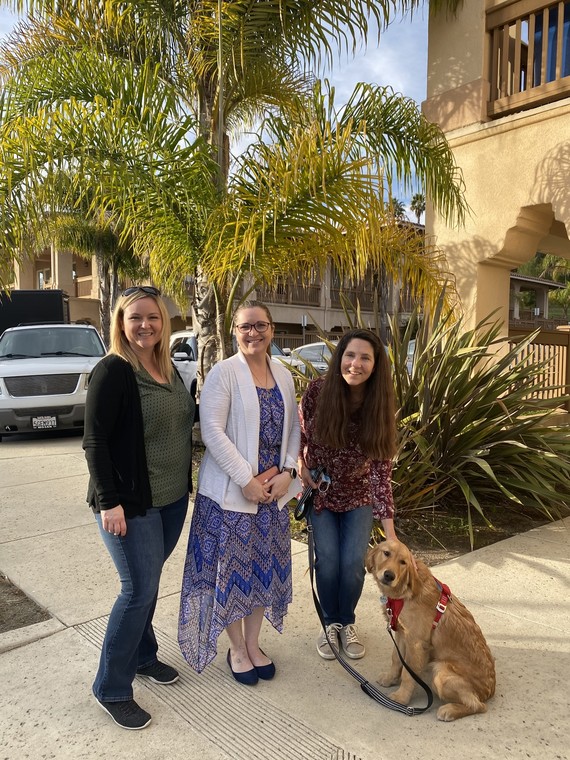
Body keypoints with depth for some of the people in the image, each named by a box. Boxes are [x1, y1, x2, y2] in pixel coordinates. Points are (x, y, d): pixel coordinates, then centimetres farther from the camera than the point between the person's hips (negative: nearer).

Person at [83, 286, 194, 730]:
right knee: (140, 589, 0)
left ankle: (142, 656, 39)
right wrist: (108, 502, -20)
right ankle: (111, 689, 19)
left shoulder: (169, 369, 7)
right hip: (129, 503, -7)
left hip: (172, 498, 7)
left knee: (147, 581, 19)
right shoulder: (113, 371, -15)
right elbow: (95, 441, -17)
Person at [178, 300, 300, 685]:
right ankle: (237, 649, 29)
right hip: (230, 490, -5)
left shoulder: (284, 375, 7)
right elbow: (212, 430, -18)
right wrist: (246, 479, -20)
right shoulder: (224, 372, -11)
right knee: (232, 568, 7)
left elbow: (293, 427, 9)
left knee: (265, 566, 15)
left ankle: (253, 643, 36)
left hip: (273, 489, 6)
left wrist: (287, 472, -6)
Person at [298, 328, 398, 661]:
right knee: (328, 559, -5)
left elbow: (381, 469, -23)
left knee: (354, 561, -3)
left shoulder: (380, 408, -21)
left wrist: (389, 531, -28)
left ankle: (347, 623, 26)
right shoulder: (318, 390, -22)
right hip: (321, 490, 0)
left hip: (359, 494, 1)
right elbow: (299, 430, -2)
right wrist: (302, 467, -12)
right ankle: (331, 623, 24)